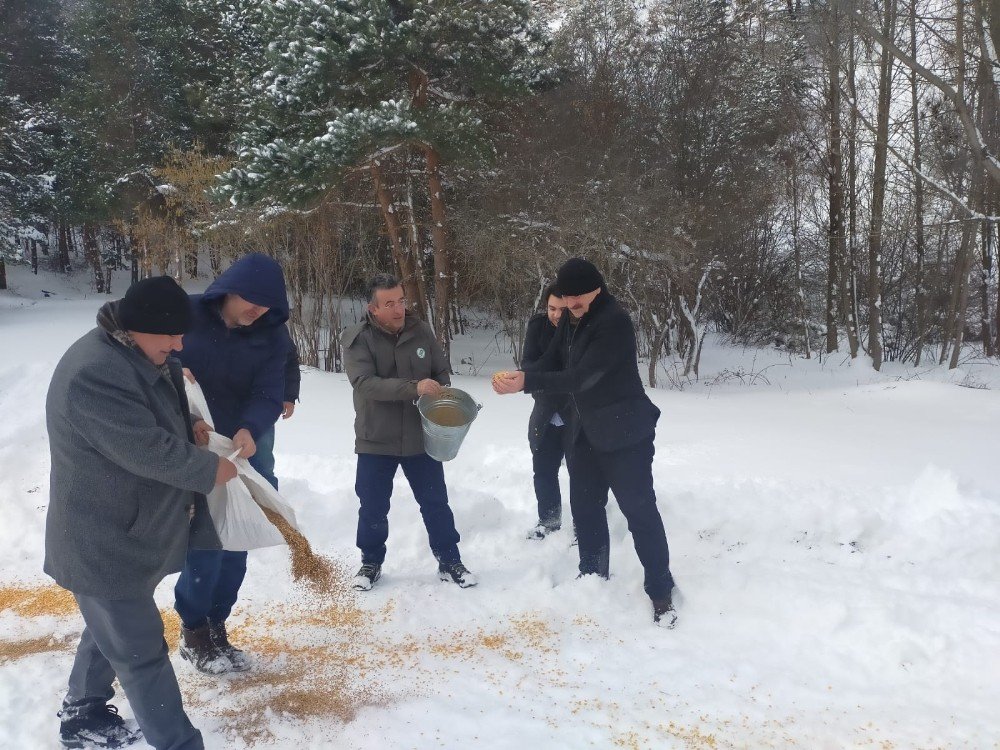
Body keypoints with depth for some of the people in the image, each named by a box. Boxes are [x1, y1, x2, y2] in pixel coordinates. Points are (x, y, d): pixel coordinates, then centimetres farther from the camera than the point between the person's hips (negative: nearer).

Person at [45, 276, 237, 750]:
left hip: (124, 534, 11)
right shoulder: (95, 373, -30)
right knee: (141, 651, -1)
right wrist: (210, 470, -16)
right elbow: (148, 450, -31)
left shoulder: (136, 354, 3)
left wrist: (189, 427, 0)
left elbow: (156, 413, 21)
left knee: (110, 629, 26)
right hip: (103, 545, -11)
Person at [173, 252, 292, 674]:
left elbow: (269, 396, -13)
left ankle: (215, 626, 26)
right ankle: (193, 630, 15)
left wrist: (250, 430, -34)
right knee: (207, 539, -7)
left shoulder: (273, 335, -5)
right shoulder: (188, 315, -12)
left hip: (246, 447, 3)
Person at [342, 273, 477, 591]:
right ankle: (371, 562, 30)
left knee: (435, 502, 11)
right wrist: (413, 387, -35)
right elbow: (364, 383, -26)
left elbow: (442, 372, 8)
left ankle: (449, 561, 25)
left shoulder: (421, 331, -2)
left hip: (421, 438, 2)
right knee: (373, 507, 10)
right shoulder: (357, 338, -12)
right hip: (376, 442, -2)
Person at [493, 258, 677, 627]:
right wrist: (518, 375, -20)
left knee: (639, 510, -2)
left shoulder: (615, 323, -23)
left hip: (624, 432, -8)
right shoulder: (572, 320, 3)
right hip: (584, 431, 8)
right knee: (585, 506, 15)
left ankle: (661, 592, 8)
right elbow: (551, 362, 1)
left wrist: (527, 382, -36)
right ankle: (593, 577, 31)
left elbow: (582, 376, -30)